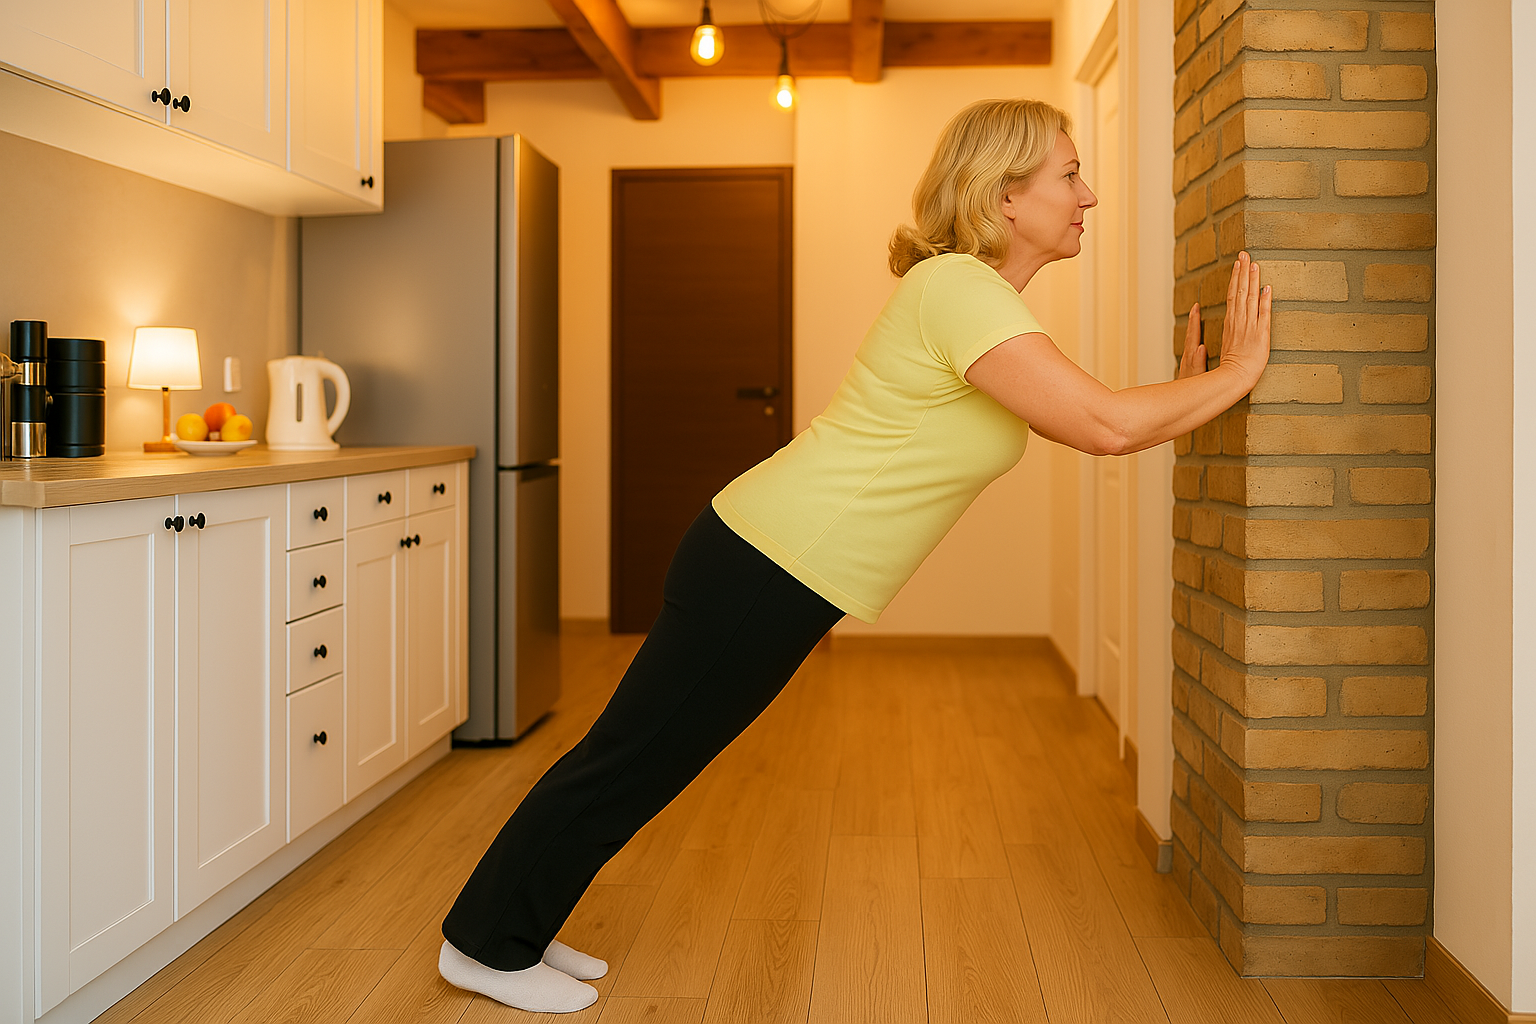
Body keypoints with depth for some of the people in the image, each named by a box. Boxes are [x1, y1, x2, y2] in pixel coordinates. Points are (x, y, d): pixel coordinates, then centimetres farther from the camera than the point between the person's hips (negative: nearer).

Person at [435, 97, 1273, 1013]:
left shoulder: (983, 296, 13)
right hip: (768, 569, -10)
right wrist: (1237, 375, -13)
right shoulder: (957, 289, -19)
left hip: (772, 563, 10)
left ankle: (514, 929, 34)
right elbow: (1106, 427, -26)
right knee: (633, 757, 5)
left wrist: (1188, 392, 11)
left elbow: (1102, 423, 19)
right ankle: (486, 945, 24)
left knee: (643, 757, 18)